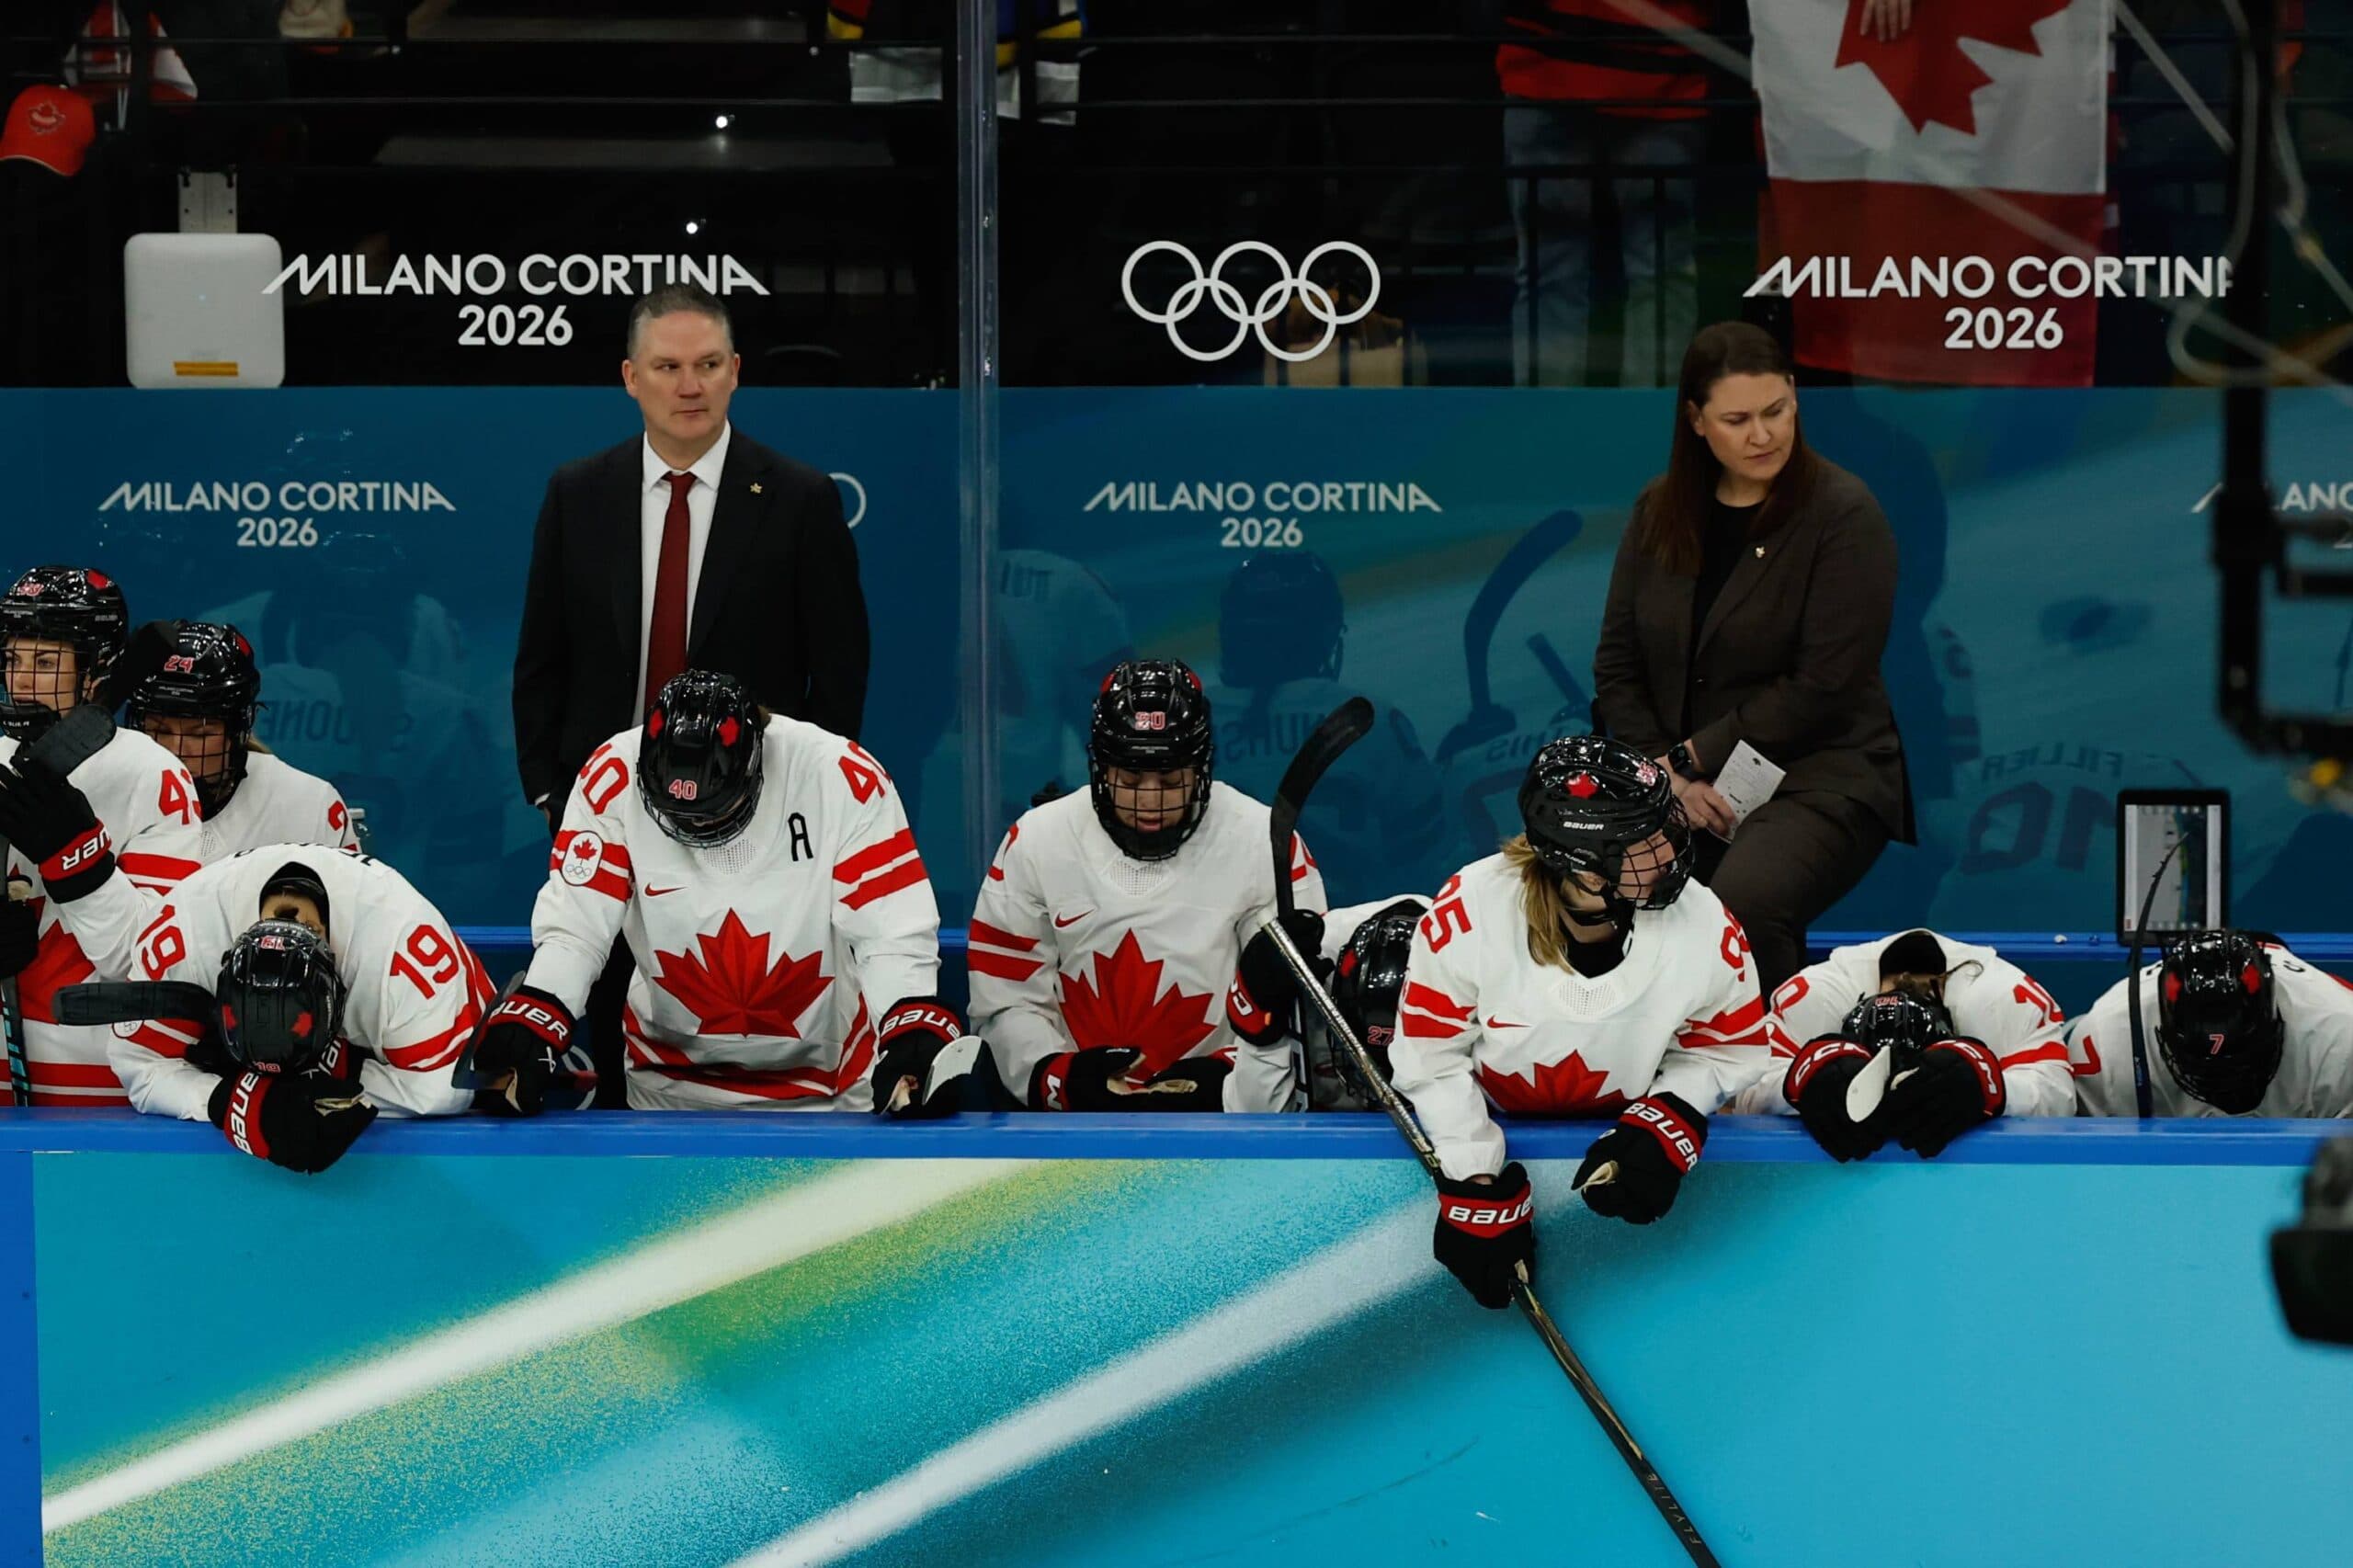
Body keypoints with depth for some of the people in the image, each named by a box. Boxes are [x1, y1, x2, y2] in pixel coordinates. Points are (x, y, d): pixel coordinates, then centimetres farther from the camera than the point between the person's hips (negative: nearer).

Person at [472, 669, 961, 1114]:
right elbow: (574, 923, -13)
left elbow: (892, 925, -18)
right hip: (673, 1083, 1)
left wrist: (916, 1032, -34)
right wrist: (528, 1023, -28)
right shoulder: (614, 778, -16)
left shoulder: (844, 779, -19)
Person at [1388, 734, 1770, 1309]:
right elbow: (1430, 1055, -19)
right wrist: (1474, 1187, -22)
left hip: (1621, 1130, 2)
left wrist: (1672, 1117, -24)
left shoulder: (1707, 930, -26)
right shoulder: (1470, 910, -31)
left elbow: (1726, 1047, -6)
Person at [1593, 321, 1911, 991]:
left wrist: (1692, 759, -12)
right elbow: (1617, 666, 8)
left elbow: (1821, 688, -12)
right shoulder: (1658, 512, 9)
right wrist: (1666, 775, -8)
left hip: (1819, 779, -4)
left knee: (1742, 905, -35)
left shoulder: (1843, 514, -6)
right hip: (1677, 786, 5)